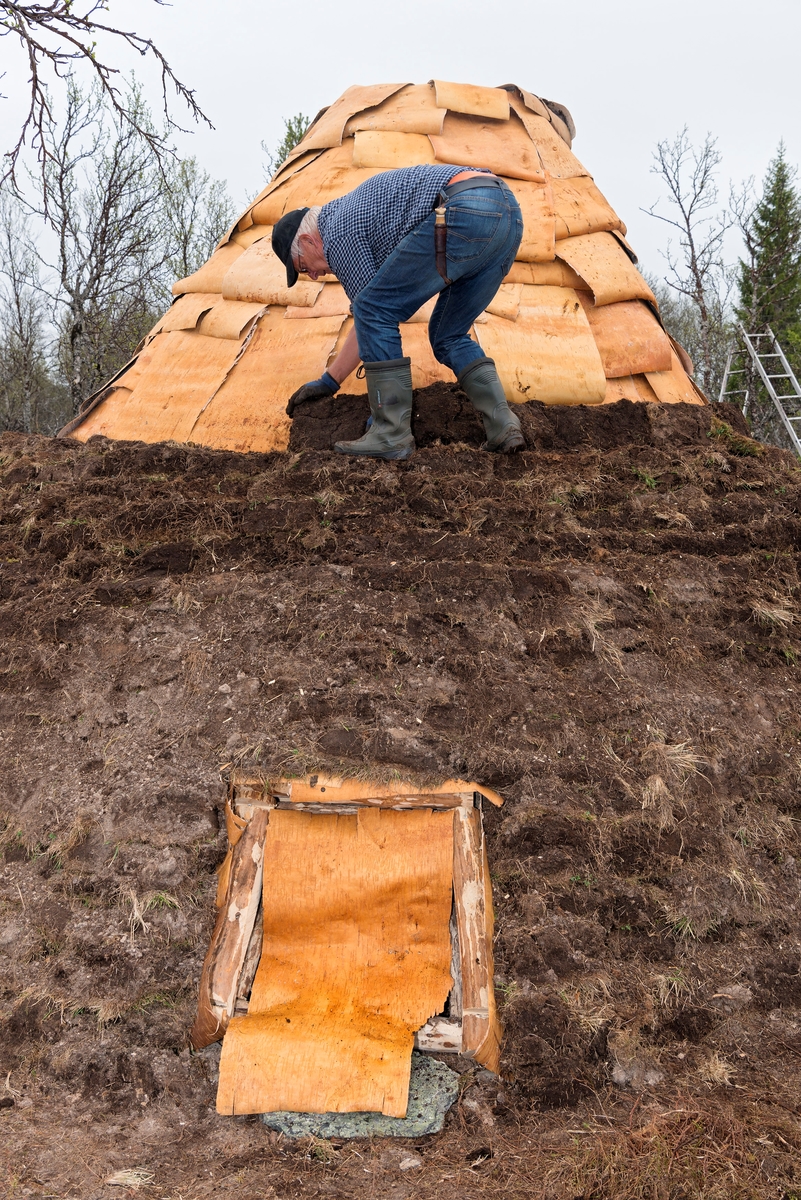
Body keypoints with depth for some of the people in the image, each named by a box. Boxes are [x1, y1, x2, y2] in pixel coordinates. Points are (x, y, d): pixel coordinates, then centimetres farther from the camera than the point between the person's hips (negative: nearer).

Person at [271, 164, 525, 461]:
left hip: (465, 212, -10)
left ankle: (390, 434, 0)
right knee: (449, 336, 21)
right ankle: (502, 426, 7)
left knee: (374, 312, 1)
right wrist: (328, 380, 39)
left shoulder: (336, 234, 6)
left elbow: (372, 312, 7)